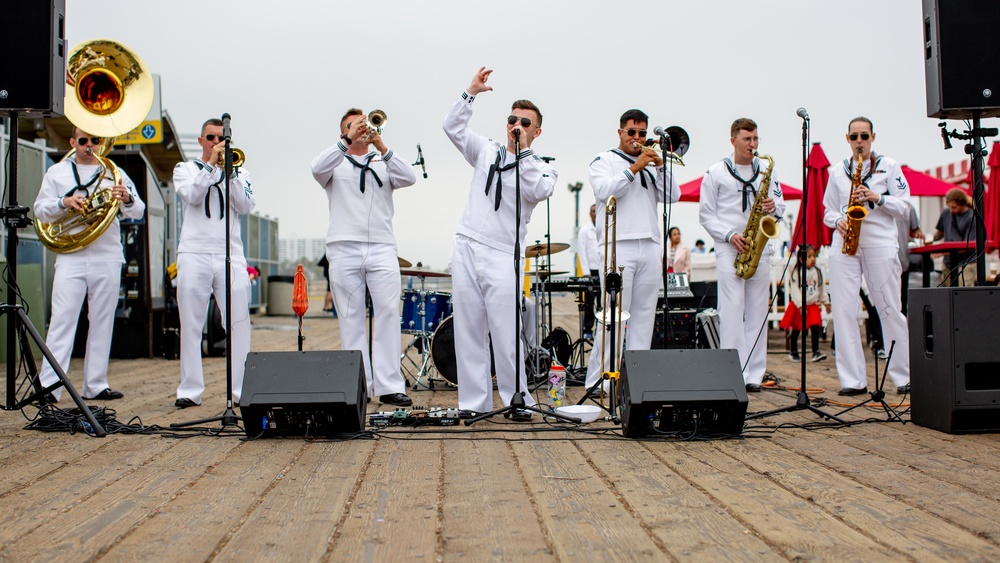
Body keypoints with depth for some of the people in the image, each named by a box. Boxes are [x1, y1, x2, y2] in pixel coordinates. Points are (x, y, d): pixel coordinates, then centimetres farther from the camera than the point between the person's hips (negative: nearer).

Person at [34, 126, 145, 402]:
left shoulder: (114, 173, 12)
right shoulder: (57, 172, 12)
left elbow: (138, 212, 6)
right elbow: (40, 211, 7)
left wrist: (127, 198, -17)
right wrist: (64, 202, -13)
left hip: (107, 257, 1)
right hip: (70, 257, -1)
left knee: (102, 322, 4)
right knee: (62, 320, -8)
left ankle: (95, 385, 11)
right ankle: (48, 386, -9)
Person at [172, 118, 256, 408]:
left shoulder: (239, 172, 17)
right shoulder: (185, 169, 14)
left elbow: (245, 206, 0)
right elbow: (192, 195, -6)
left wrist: (228, 171, -4)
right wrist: (212, 164, -5)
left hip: (231, 255, 1)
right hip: (194, 255, 0)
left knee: (239, 323, -5)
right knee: (191, 325, 0)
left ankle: (243, 389, -2)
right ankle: (190, 390, 5)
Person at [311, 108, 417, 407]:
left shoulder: (383, 164, 20)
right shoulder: (336, 163, 17)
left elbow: (409, 177, 0)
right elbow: (318, 169, -6)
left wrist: (381, 147, -9)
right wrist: (348, 140, -15)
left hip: (382, 249, 1)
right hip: (344, 249, 0)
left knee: (388, 312, -9)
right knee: (351, 318, -2)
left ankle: (389, 385, -9)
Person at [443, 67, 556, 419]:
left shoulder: (541, 168, 6)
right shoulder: (487, 152, 16)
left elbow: (537, 192, -15)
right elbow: (452, 127, 10)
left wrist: (522, 151, -13)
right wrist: (471, 93, 1)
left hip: (504, 257, -3)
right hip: (467, 248, 4)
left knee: (506, 333, -8)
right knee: (468, 330, 3)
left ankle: (517, 400, 4)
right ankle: (474, 402, 9)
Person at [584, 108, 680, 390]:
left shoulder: (651, 164, 23)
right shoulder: (604, 160, 10)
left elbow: (673, 196, 10)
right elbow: (605, 191, -10)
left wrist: (660, 167, -1)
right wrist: (634, 169, -12)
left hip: (650, 248, 5)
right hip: (618, 246, -5)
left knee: (644, 314, 4)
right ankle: (597, 381, -6)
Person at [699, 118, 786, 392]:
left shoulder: (766, 170, 13)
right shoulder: (716, 172, 2)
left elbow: (780, 204, 16)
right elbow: (706, 214, 1)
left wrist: (773, 207, -9)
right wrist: (729, 235, -13)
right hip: (729, 249, -4)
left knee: (757, 310, 4)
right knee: (732, 310, -9)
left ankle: (753, 375, 8)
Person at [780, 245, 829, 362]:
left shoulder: (818, 272, 4)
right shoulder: (796, 273, -12)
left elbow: (822, 289, 13)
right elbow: (794, 290, -16)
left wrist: (826, 302, 12)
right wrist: (800, 305, -20)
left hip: (813, 305, 4)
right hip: (798, 306, -4)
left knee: (815, 328, -7)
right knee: (796, 329, 7)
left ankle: (816, 352, -3)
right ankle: (794, 352, 20)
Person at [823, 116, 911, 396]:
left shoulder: (889, 166, 8)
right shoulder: (837, 172, 15)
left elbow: (904, 208, 4)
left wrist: (877, 198, -12)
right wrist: (838, 221, -4)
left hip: (880, 244, -2)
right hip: (844, 245, 3)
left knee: (890, 310, -2)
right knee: (843, 311, -3)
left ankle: (906, 376, 9)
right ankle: (853, 380, 2)